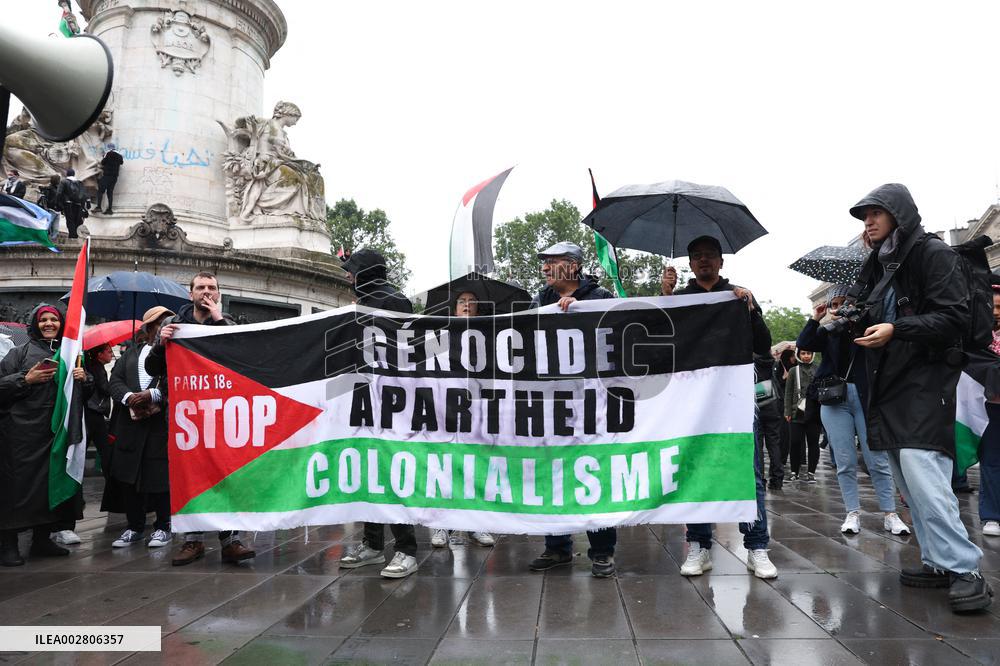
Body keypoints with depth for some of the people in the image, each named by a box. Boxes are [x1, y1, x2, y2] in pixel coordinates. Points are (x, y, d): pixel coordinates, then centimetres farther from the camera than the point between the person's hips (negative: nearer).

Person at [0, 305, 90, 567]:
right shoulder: (21, 352, 5)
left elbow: (87, 393, 21)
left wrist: (84, 378, 1)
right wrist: (26, 380, -16)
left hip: (59, 430, 5)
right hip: (24, 430, -4)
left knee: (52, 482, 8)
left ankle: (42, 540, 19)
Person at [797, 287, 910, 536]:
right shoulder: (826, 332, 10)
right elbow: (803, 344, -3)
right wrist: (815, 319, -6)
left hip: (865, 396, -2)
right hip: (834, 399, 2)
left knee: (877, 459, -1)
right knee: (845, 462, 3)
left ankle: (890, 514, 8)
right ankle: (853, 513, 10)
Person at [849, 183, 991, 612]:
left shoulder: (933, 254, -5)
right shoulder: (877, 266, 18)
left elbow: (955, 317, -13)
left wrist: (896, 329, -23)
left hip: (926, 383, -8)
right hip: (888, 387, 8)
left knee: (923, 476, -16)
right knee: (911, 483, 8)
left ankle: (966, 571, -8)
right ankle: (938, 562, 17)